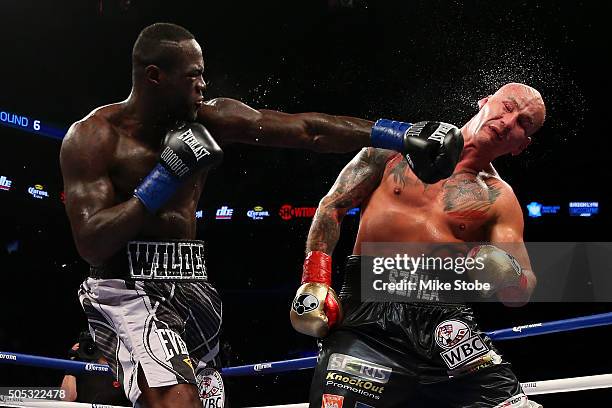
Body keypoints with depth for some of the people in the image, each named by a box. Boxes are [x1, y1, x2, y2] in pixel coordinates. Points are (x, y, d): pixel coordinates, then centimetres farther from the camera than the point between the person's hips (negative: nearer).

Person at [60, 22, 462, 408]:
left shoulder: (208, 119, 3)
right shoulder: (93, 137, -9)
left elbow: (307, 129, 0)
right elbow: (91, 244, -16)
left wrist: (401, 135, -5)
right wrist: (164, 179, -20)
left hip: (190, 288, 6)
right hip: (128, 292, -6)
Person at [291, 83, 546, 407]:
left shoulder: (499, 200, 10)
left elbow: (521, 294, 4)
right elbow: (334, 204, 11)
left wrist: (508, 276, -20)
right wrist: (314, 280, 0)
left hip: (444, 323, 1)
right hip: (366, 317, -1)